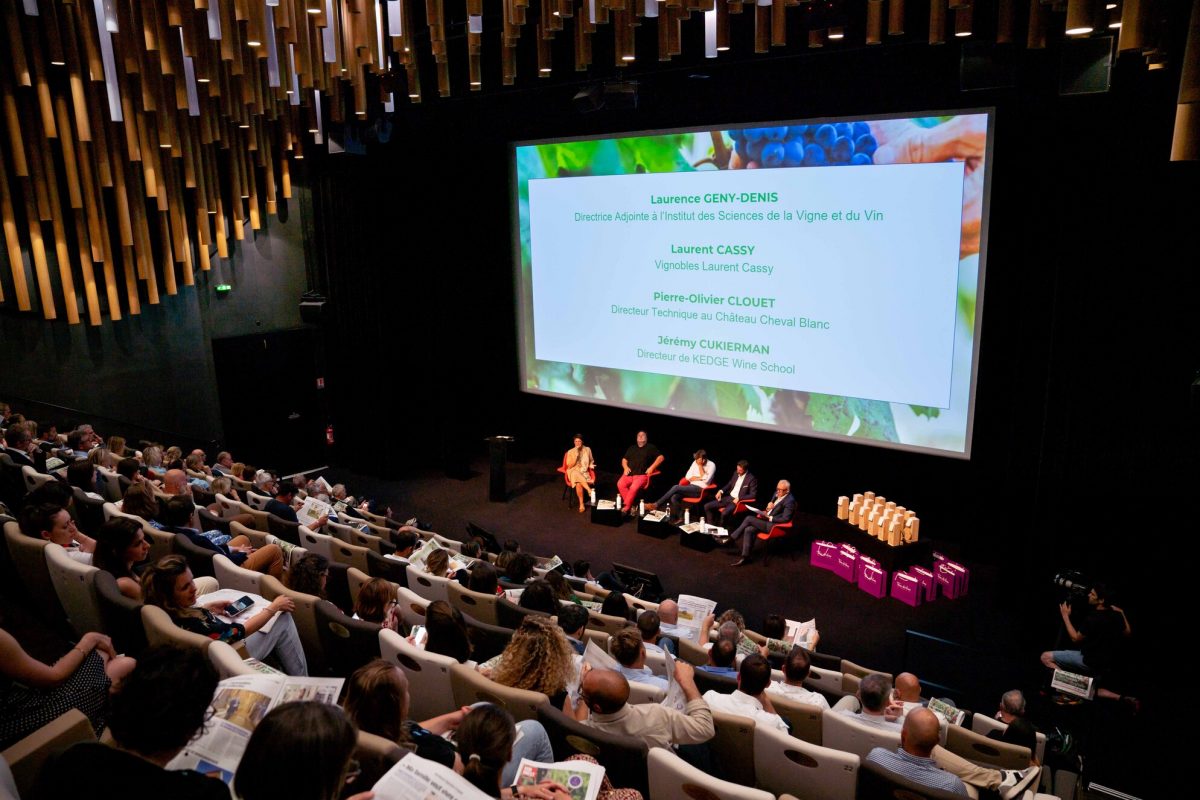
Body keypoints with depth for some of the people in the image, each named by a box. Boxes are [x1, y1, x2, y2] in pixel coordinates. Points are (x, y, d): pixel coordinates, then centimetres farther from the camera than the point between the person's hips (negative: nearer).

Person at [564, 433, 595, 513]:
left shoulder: (587, 450, 6)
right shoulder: (570, 452, 0)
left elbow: (591, 461, 20)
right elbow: (569, 466, -7)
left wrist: (591, 465, -3)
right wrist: (576, 456, -15)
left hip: (585, 473, 1)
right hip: (574, 472, -1)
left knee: (579, 484, -35)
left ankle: (581, 504, -30)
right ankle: (590, 491, -33)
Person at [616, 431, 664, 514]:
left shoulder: (651, 448, 14)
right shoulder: (632, 448, 27)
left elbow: (660, 457, 5)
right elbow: (624, 459, 30)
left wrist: (651, 468, -5)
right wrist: (625, 467, 8)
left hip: (642, 475, -4)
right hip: (629, 474, 4)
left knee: (634, 487, -34)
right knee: (620, 484, -28)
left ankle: (626, 508, -25)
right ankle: (631, 507, -24)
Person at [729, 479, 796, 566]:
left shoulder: (790, 501, -14)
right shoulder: (777, 494, 11)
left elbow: (785, 519, -19)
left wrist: (769, 517, -20)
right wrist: (768, 508, -1)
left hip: (774, 525, -8)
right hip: (767, 520, 9)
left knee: (749, 519, -17)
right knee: (749, 530, -14)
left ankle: (731, 539, -3)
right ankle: (745, 557, -10)